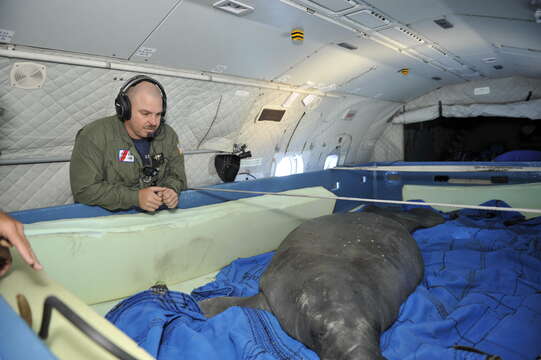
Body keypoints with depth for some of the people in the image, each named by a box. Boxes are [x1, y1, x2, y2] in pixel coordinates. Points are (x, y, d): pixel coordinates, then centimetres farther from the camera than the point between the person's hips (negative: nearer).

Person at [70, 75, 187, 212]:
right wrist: (136, 197, -24)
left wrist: (171, 190, -14)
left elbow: (176, 175, 10)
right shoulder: (94, 136, -13)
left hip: (155, 216, 3)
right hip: (108, 216, -3)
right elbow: (84, 189, -17)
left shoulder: (168, 135, 2)